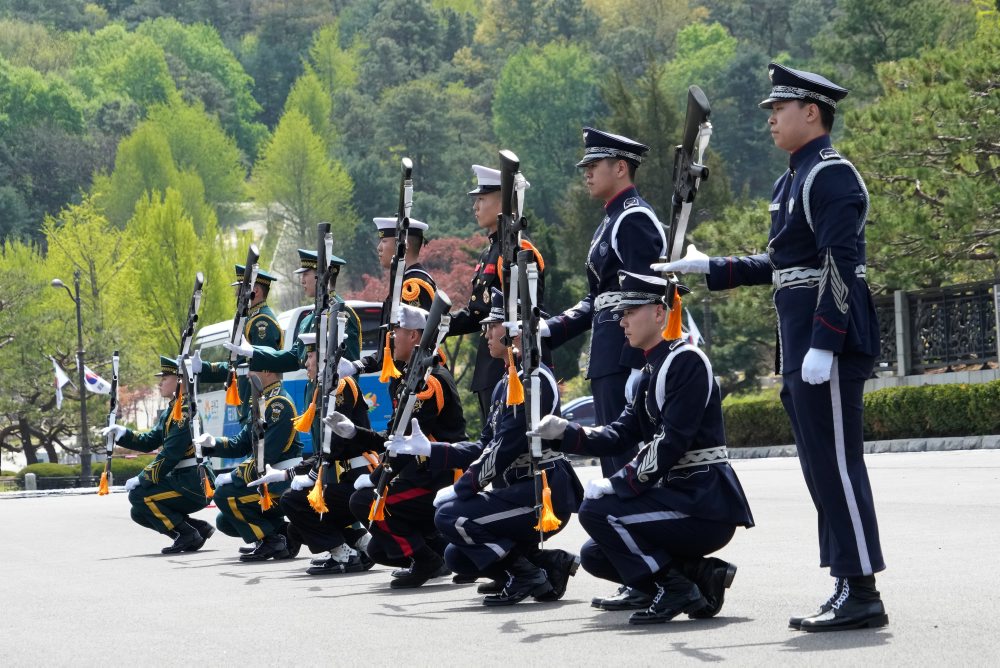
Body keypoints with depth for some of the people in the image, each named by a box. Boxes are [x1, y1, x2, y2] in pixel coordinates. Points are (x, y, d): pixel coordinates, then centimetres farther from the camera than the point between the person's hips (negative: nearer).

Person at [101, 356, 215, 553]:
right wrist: (119, 432, 2)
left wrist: (141, 480, -17)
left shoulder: (185, 410, -16)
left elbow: (170, 455, -21)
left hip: (194, 484, -10)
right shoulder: (170, 413, 16)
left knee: (139, 495, -17)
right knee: (140, 513, 11)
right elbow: (149, 442, 16)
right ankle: (199, 529, 9)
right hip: (182, 481, 10)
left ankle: (187, 534, -11)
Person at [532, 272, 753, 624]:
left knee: (597, 510, -20)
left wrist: (616, 486, -22)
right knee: (595, 555, 10)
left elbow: (671, 442, -23)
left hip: (705, 505, -10)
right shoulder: (650, 373, 17)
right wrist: (564, 432, -2)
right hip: (682, 497, 10)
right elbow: (620, 435, 11)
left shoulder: (686, 360, -14)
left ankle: (674, 588, -10)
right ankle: (702, 575, 7)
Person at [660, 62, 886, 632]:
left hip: (830, 341, -10)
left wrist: (823, 345, -25)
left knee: (837, 463, -9)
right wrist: (709, 268, 23)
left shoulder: (831, 175, -12)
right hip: (801, 348, 10)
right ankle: (849, 589, 15)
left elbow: (841, 264, -20)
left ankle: (862, 593, -5)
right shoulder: (794, 181, 19)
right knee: (824, 466, 10)